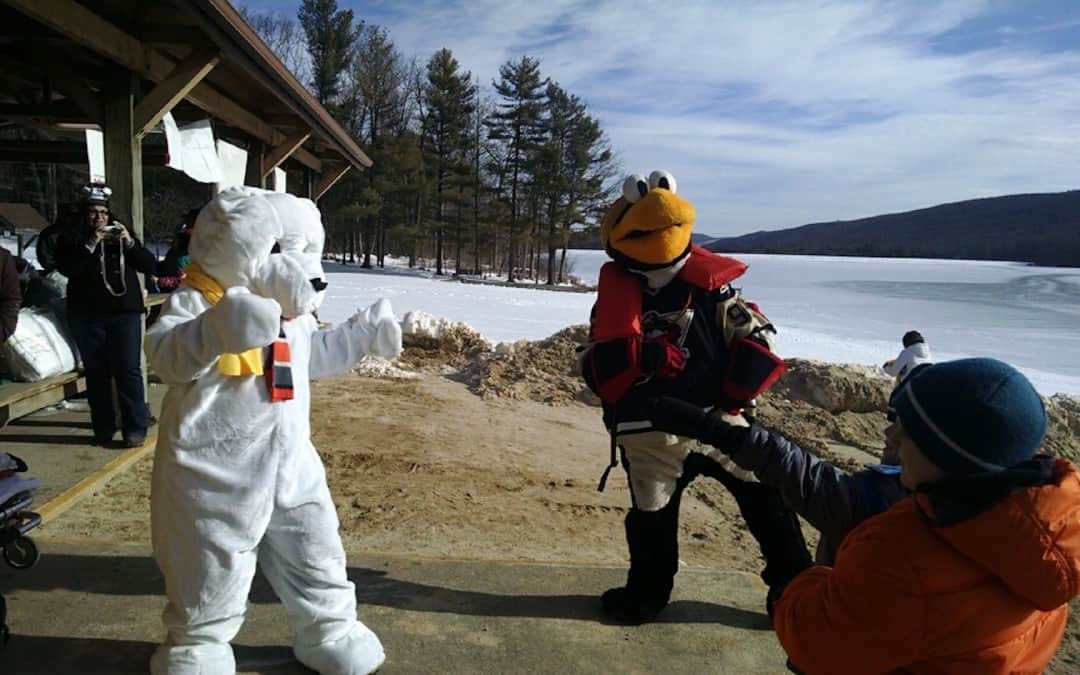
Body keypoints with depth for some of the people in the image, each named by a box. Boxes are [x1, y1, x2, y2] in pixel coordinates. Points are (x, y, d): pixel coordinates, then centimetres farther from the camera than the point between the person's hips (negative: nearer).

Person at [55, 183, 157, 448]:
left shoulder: (122, 236, 13)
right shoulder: (72, 240, 9)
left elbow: (150, 266, 3)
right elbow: (67, 269, -9)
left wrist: (129, 242, -10)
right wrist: (90, 245, -17)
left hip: (124, 312, 0)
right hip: (87, 317, 0)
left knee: (128, 371, -5)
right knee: (96, 373, 5)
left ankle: (136, 428, -3)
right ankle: (103, 428, 13)